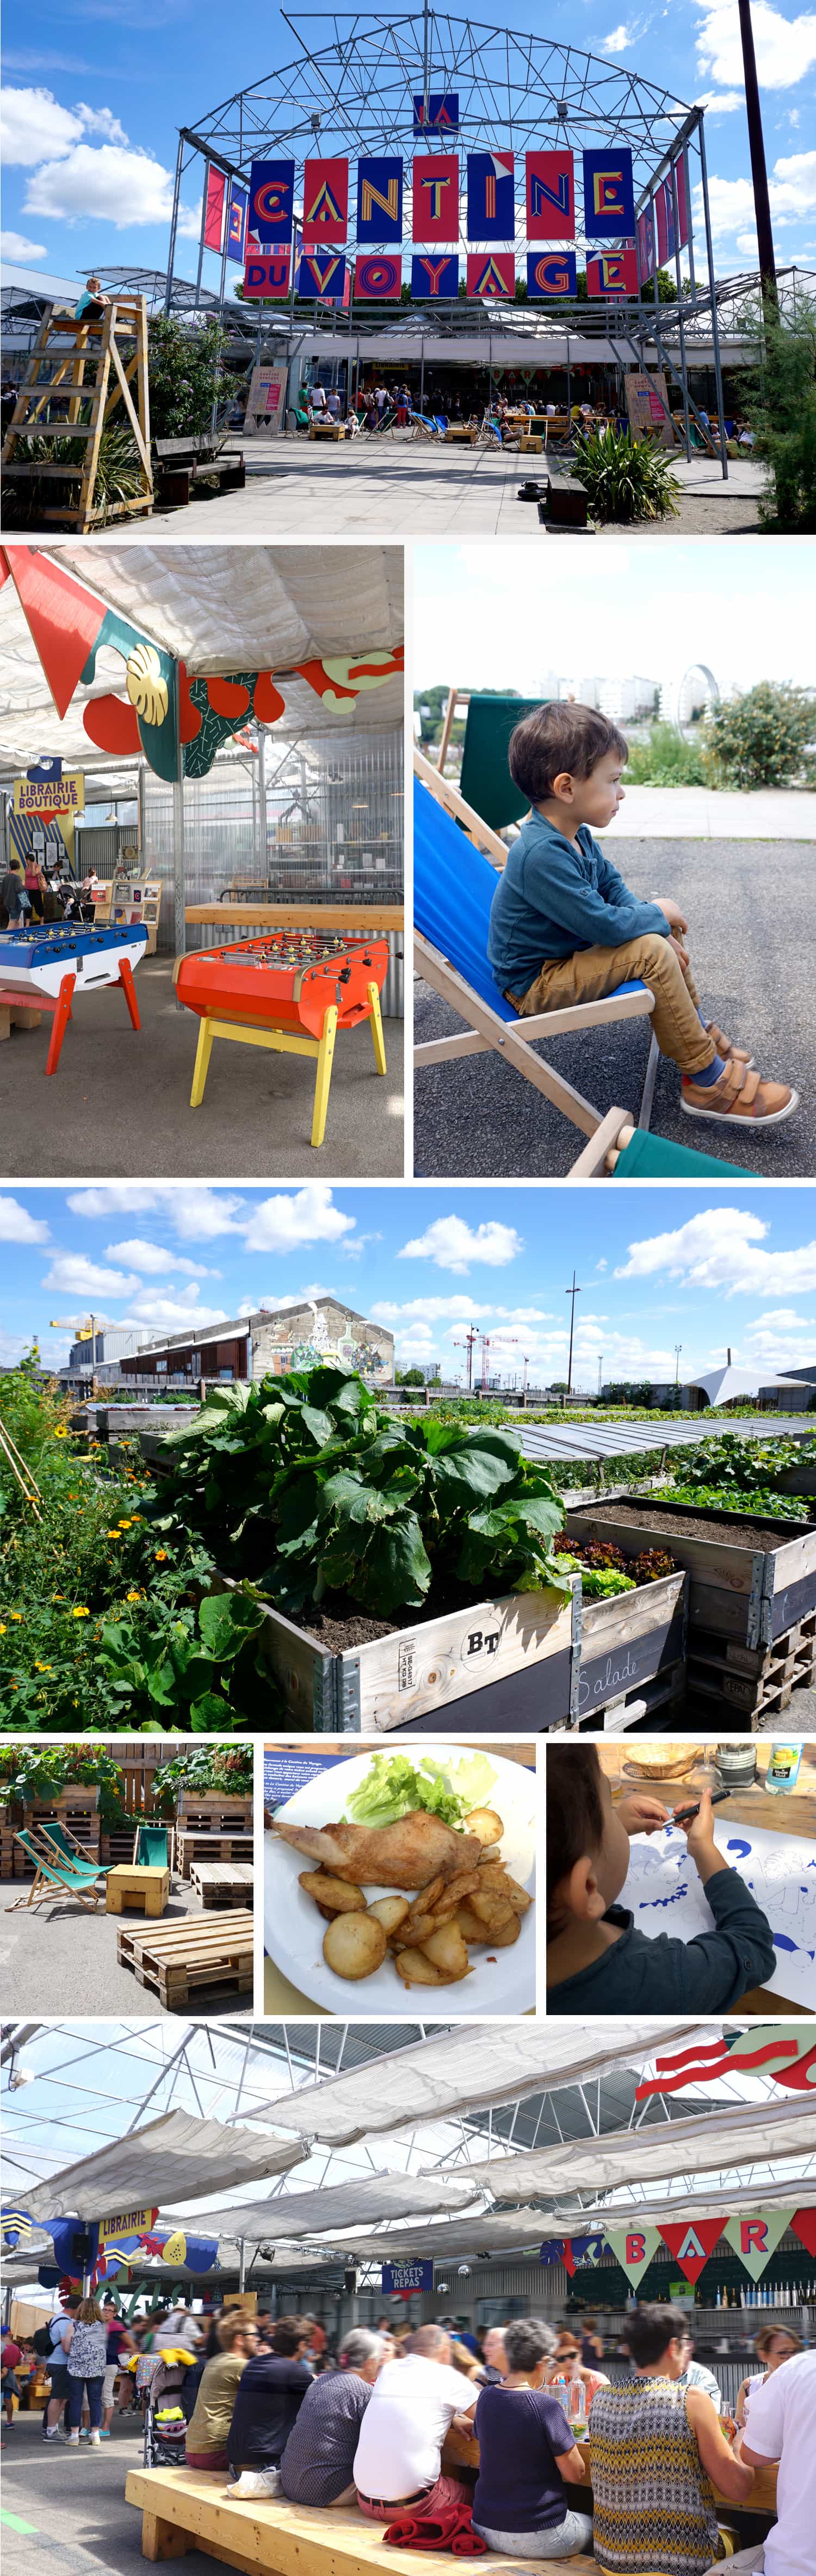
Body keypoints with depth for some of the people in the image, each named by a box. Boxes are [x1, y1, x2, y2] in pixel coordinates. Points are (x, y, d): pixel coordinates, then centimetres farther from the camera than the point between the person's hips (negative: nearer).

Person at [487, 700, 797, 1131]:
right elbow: (600, 922, -30)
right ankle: (707, 1083, -17)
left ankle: (697, 1032, 21)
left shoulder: (576, 836, 2)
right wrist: (656, 916, -12)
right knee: (652, 952, -24)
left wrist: (660, 927, -2)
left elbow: (612, 886, 14)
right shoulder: (542, 856, -32)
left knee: (661, 931, 15)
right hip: (535, 986, -11)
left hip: (567, 952, 11)